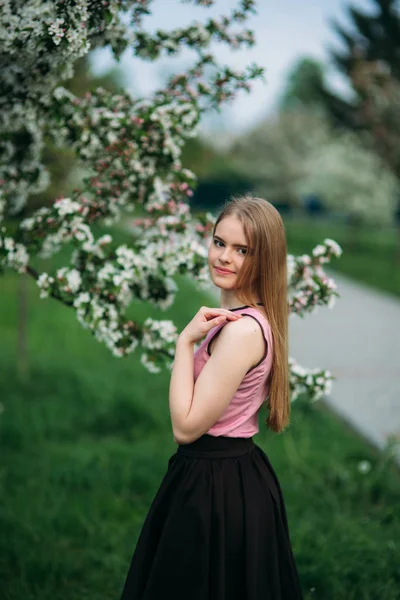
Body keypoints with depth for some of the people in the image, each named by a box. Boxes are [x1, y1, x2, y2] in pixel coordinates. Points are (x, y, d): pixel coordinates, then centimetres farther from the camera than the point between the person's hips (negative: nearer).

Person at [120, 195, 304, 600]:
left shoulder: (243, 329, -24)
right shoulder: (240, 318, 7)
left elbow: (186, 427, -22)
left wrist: (186, 340, -20)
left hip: (217, 486, -10)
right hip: (237, 474, 10)